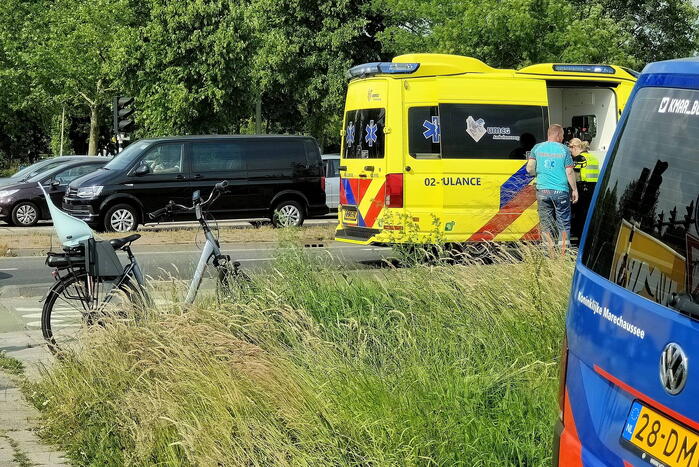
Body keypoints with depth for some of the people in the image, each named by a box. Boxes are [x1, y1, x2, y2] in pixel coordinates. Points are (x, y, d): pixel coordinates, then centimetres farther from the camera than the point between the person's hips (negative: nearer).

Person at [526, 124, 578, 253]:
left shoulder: (537, 148, 4)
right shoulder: (564, 150, -2)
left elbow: (529, 169, -1)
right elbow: (569, 172, -3)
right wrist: (574, 190, 6)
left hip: (542, 190, 2)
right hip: (560, 190, -2)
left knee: (546, 224, 8)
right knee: (564, 224, 7)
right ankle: (563, 253, 5)